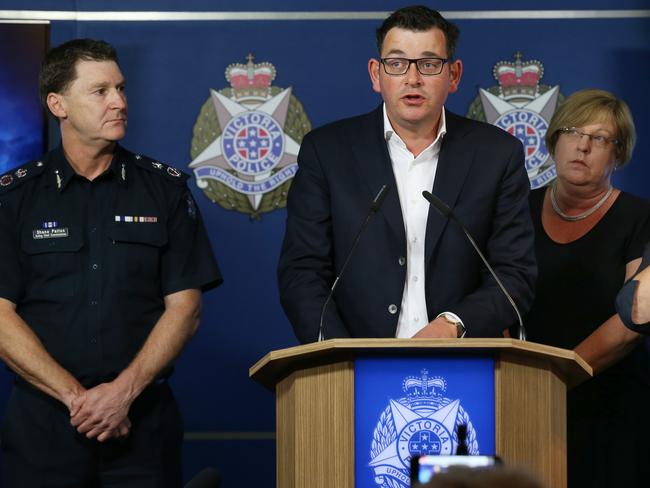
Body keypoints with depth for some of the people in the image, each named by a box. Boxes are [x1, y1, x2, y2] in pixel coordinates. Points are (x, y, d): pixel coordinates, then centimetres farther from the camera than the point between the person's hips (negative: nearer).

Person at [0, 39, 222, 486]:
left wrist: (125, 390, -12)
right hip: (44, 422, 0)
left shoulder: (166, 188, 6)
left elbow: (185, 307, 1)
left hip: (143, 420, 1)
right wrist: (76, 397, -12)